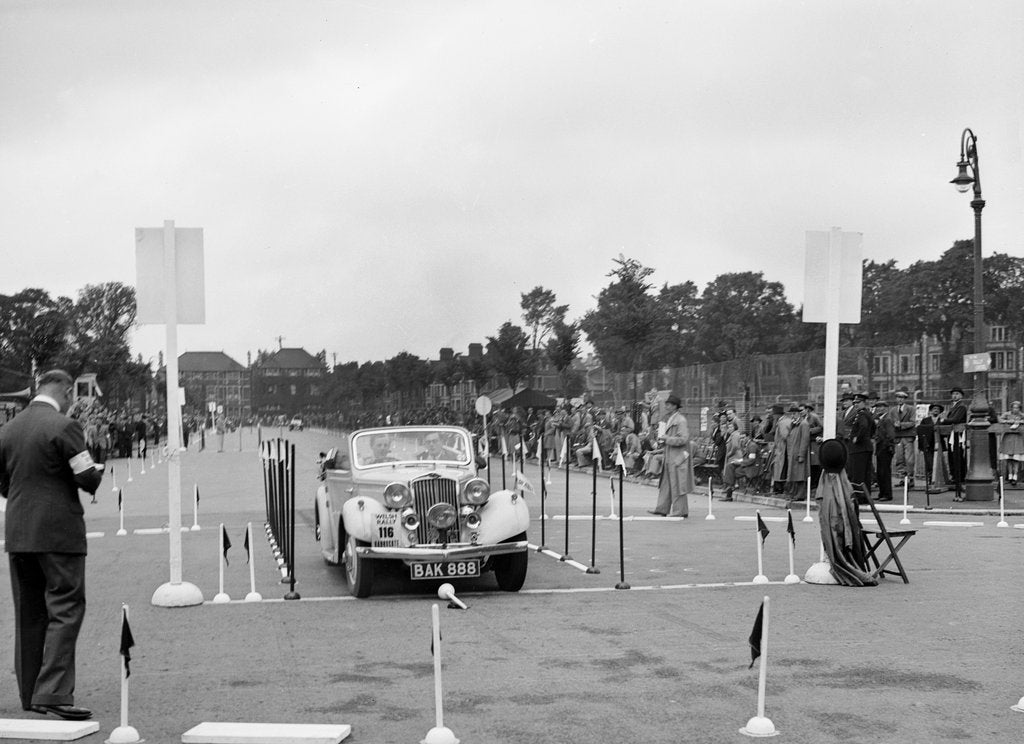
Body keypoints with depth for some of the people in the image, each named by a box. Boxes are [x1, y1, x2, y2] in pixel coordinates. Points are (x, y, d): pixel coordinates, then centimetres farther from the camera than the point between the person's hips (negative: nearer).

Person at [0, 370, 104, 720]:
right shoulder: (64, 427, -12)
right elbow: (88, 480, -12)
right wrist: (98, 470, 9)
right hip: (59, 532, -7)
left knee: (28, 613, 13)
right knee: (65, 609, -4)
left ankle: (30, 694, 18)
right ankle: (53, 693, -12)